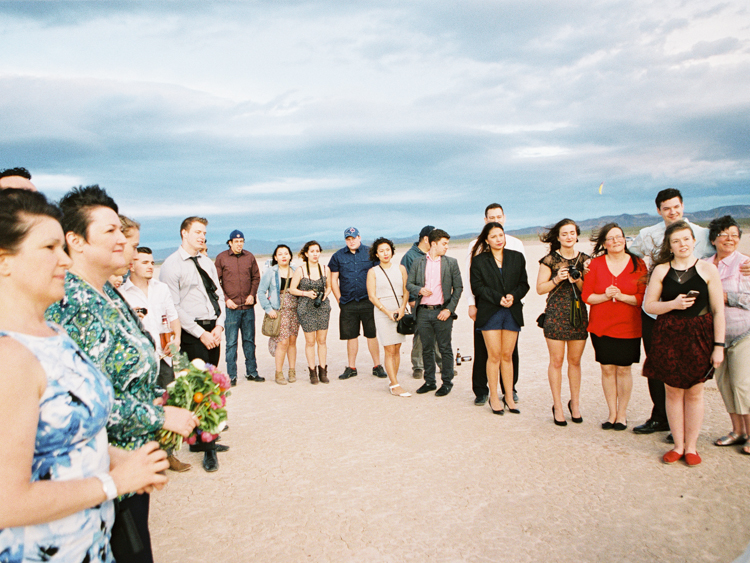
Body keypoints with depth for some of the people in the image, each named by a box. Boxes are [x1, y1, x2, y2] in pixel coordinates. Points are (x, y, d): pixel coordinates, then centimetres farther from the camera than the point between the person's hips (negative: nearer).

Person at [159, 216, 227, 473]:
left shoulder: (207, 262, 16)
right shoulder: (171, 265, -6)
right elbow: (174, 307, -12)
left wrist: (219, 325, 0)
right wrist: (201, 334, -13)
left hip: (213, 331, 7)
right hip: (192, 333, -7)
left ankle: (199, 440, 24)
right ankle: (208, 449, 0)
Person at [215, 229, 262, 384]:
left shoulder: (249, 257, 8)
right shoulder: (221, 258, -1)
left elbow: (256, 277, 14)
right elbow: (216, 282, -1)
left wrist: (252, 294, -1)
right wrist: (226, 299, -10)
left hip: (248, 306, 3)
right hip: (231, 307, -3)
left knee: (249, 341, 11)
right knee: (231, 343, 0)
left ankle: (251, 372, 20)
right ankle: (231, 375, 9)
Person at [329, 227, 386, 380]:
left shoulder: (370, 253, 4)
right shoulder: (338, 256, 7)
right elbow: (333, 280, 9)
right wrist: (339, 299, 1)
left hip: (367, 301, -1)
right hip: (347, 304, 1)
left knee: (372, 334, 3)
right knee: (351, 336, 7)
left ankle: (377, 366, 15)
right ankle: (351, 368, 18)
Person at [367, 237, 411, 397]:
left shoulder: (400, 268, 10)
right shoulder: (373, 272, 1)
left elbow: (406, 291, 9)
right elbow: (372, 296, -2)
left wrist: (402, 308, -7)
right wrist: (388, 312, -11)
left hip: (400, 312, 3)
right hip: (382, 312, -3)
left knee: (397, 349, 6)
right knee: (389, 350, -5)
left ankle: (393, 382, 17)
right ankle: (395, 386, -1)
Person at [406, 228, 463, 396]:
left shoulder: (451, 263, 5)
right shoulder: (418, 263, 9)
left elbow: (458, 288, 3)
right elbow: (409, 284, 9)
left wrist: (449, 309, -7)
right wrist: (419, 290, -13)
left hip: (442, 312, -2)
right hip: (423, 312, 2)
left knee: (445, 349, 3)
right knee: (426, 349, 10)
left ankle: (447, 382, 16)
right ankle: (429, 381, 22)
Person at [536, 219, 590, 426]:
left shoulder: (584, 259, 8)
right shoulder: (550, 260, 0)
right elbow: (540, 288, 0)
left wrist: (578, 281, -9)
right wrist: (557, 279, -14)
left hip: (579, 314, 3)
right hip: (556, 314, -3)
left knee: (575, 360, 9)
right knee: (556, 361, 1)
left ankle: (575, 403, 24)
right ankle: (557, 406, 12)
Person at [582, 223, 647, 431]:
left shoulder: (638, 264, 1)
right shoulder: (596, 264, 3)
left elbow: (644, 296, -4)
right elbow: (586, 296, 0)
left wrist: (622, 296, -18)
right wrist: (605, 296, -16)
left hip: (628, 326, -1)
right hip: (601, 326, 1)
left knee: (623, 369, 4)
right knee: (607, 368, 5)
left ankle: (622, 413, 20)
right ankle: (612, 412, 19)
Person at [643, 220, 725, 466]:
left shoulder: (708, 269, -1)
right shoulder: (661, 270, 2)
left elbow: (718, 310, -1)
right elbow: (648, 305, 3)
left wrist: (718, 345, -5)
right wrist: (673, 304, -14)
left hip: (698, 336, -1)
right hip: (668, 336, 1)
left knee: (694, 392, 7)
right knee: (673, 391, 7)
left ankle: (691, 447, 21)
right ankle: (678, 445, 21)